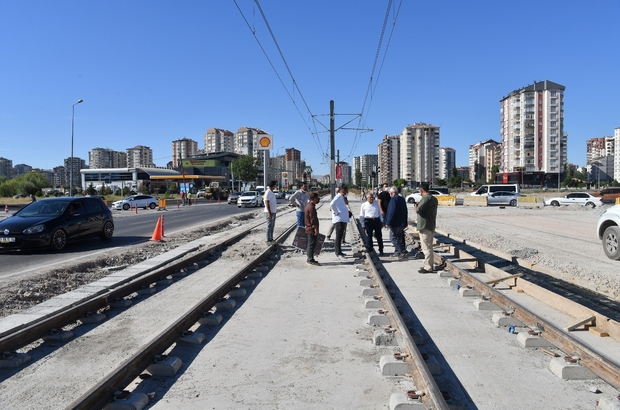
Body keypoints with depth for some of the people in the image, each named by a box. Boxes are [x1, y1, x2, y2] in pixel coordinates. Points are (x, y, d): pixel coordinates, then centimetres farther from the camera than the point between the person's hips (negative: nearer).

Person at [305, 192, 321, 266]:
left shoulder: (308, 206, 15)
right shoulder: (311, 207, -18)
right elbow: (313, 219, -21)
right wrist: (316, 229, -20)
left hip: (308, 229, 10)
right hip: (312, 229, -10)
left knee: (310, 244, 15)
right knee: (312, 244, -6)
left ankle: (309, 259, 21)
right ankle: (310, 259, -3)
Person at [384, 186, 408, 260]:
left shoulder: (394, 199, -16)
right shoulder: (402, 199, 13)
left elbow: (392, 212, -22)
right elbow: (405, 211, 19)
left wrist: (388, 223, -20)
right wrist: (404, 222, 25)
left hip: (395, 223, -10)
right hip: (402, 222, 10)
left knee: (393, 237, -4)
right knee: (400, 238, 15)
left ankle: (403, 251, -10)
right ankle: (398, 252, 23)